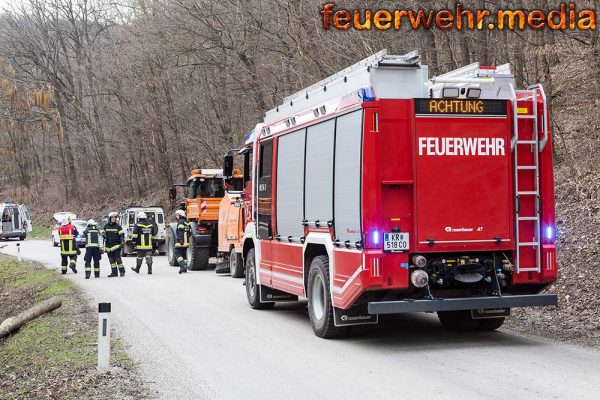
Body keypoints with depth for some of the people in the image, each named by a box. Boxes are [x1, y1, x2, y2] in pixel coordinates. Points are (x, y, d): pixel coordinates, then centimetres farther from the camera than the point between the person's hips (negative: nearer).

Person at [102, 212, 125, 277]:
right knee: (111, 260, 7)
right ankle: (114, 272, 13)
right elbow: (103, 235, 16)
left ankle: (122, 271, -2)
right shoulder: (106, 226, 9)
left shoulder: (118, 226, -1)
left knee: (118, 259, -10)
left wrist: (122, 242, -15)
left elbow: (122, 235, -2)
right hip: (108, 247, 4)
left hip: (116, 246, -4)